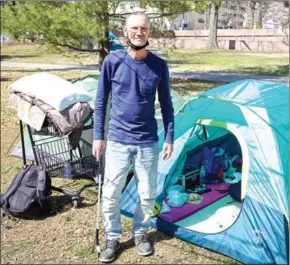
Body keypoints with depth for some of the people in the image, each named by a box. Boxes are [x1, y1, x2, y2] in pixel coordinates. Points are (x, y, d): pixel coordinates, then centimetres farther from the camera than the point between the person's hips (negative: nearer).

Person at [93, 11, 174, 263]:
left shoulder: (159, 66, -3)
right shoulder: (112, 61, -6)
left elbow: (166, 104, 6)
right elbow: (101, 101, 0)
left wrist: (169, 137, 3)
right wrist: (98, 136, -2)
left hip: (148, 142, 1)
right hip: (117, 140, -1)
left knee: (147, 194, 9)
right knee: (111, 194, 4)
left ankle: (141, 233, 33)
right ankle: (112, 239, 25)